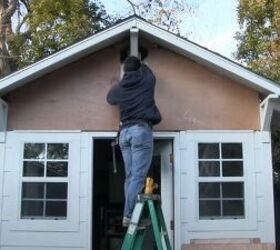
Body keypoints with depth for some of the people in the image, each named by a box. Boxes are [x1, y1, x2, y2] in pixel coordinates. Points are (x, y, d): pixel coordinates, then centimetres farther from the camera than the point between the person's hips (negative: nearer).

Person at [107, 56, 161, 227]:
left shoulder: (119, 87, 13)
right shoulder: (147, 81, 6)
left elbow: (110, 99, 35)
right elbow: (148, 72, 30)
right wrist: (141, 65, 50)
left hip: (125, 132, 5)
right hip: (141, 130, -5)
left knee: (130, 177, 7)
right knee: (138, 176, -10)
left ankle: (129, 214, 3)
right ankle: (129, 215, -17)